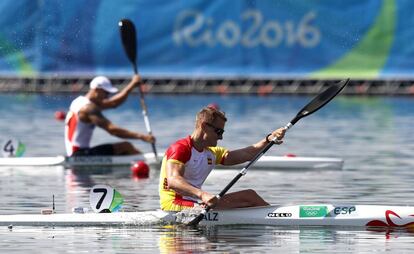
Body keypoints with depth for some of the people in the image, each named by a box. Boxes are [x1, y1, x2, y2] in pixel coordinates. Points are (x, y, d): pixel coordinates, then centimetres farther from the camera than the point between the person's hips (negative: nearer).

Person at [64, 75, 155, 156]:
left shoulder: (80, 101, 16)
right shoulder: (89, 108, -16)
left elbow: (113, 103, 22)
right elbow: (112, 129, -24)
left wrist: (132, 84, 20)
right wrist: (140, 136, -26)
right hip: (80, 155, -11)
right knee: (126, 147, -14)